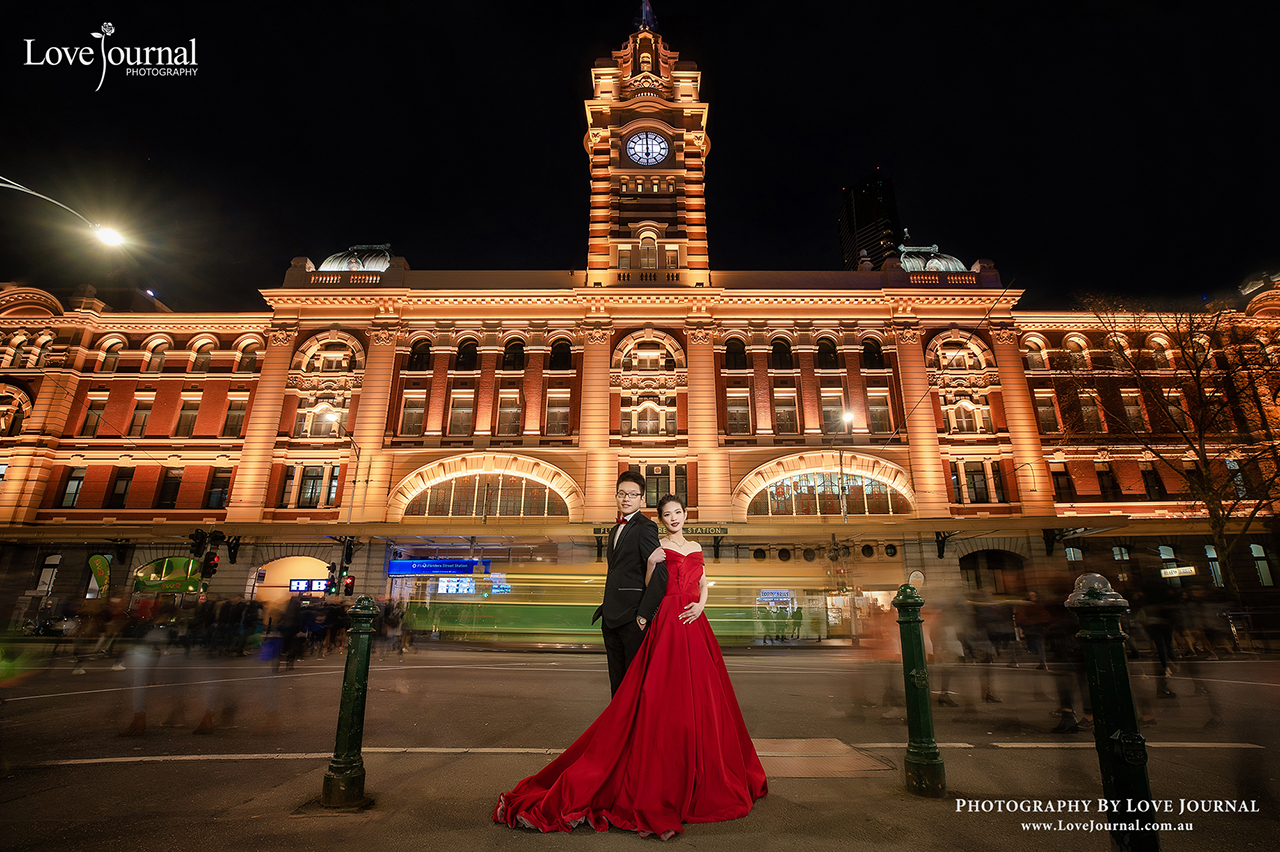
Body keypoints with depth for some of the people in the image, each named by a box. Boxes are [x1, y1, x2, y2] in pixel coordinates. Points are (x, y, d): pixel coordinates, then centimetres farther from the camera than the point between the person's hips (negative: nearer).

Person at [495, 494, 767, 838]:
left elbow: (703, 584, 16)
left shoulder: (696, 548, 16)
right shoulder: (657, 547, 1)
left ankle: (702, 773, 25)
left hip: (696, 626, 6)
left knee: (699, 699, 10)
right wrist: (651, 565, -19)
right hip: (667, 624, -5)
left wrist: (701, 604, -3)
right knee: (664, 698, -5)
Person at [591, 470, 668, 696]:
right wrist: (607, 608, 14)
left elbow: (660, 573, -20)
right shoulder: (616, 530, 18)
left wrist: (643, 615, -18)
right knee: (617, 682, 16)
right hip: (611, 618, 8)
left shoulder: (645, 528, -11)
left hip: (632, 618, -8)